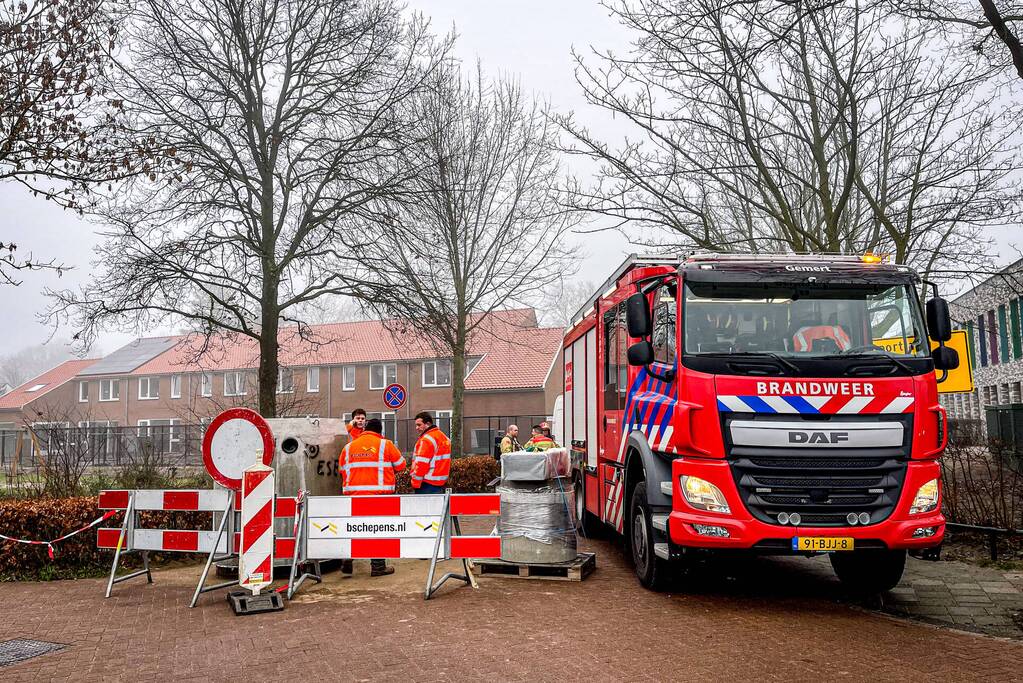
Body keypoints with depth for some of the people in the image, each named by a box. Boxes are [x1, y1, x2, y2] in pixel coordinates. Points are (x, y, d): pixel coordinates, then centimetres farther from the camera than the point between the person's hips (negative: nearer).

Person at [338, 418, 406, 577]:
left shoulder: (348, 447, 10)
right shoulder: (385, 445, 0)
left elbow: (342, 469, 16)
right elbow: (400, 465, 8)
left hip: (353, 493, 3)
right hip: (379, 493, -3)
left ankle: (347, 560, 12)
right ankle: (378, 566, 7)